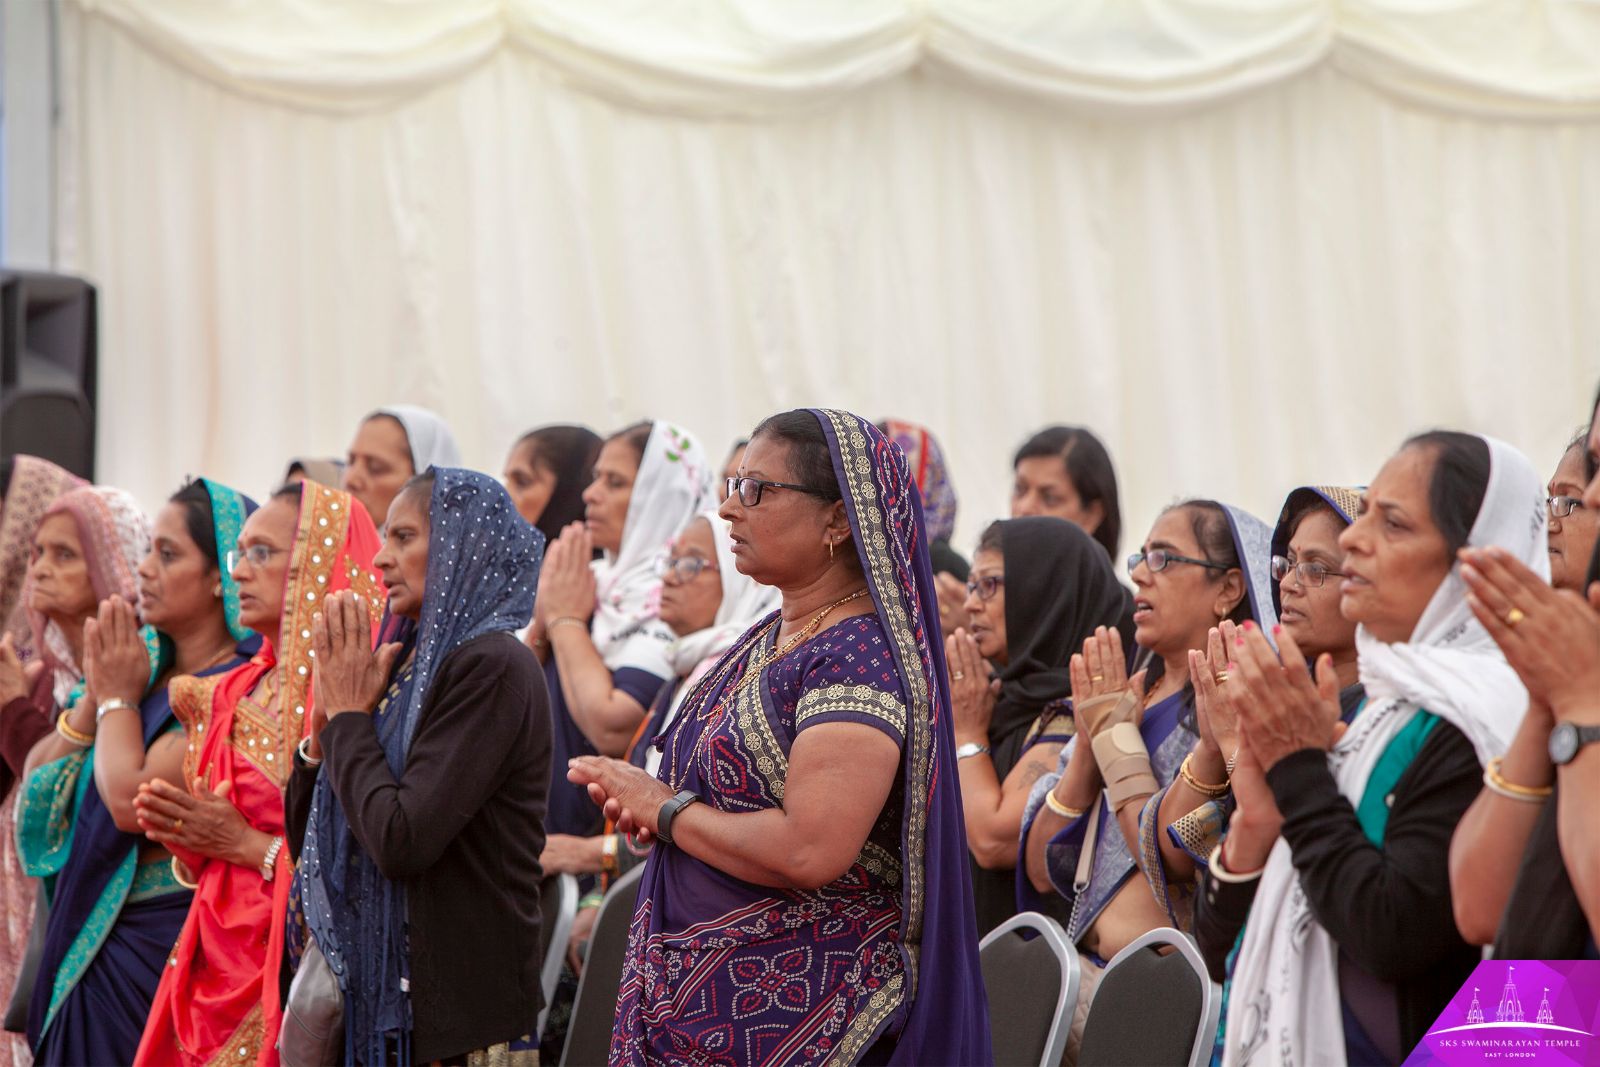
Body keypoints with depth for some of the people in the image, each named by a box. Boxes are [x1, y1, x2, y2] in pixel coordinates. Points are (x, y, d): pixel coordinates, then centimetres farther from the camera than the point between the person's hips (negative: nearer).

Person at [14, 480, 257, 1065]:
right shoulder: (146, 662, 10)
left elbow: (132, 801, -24)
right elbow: (45, 791, 10)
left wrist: (117, 699, -7)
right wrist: (97, 693, -2)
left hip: (157, 947, -8)